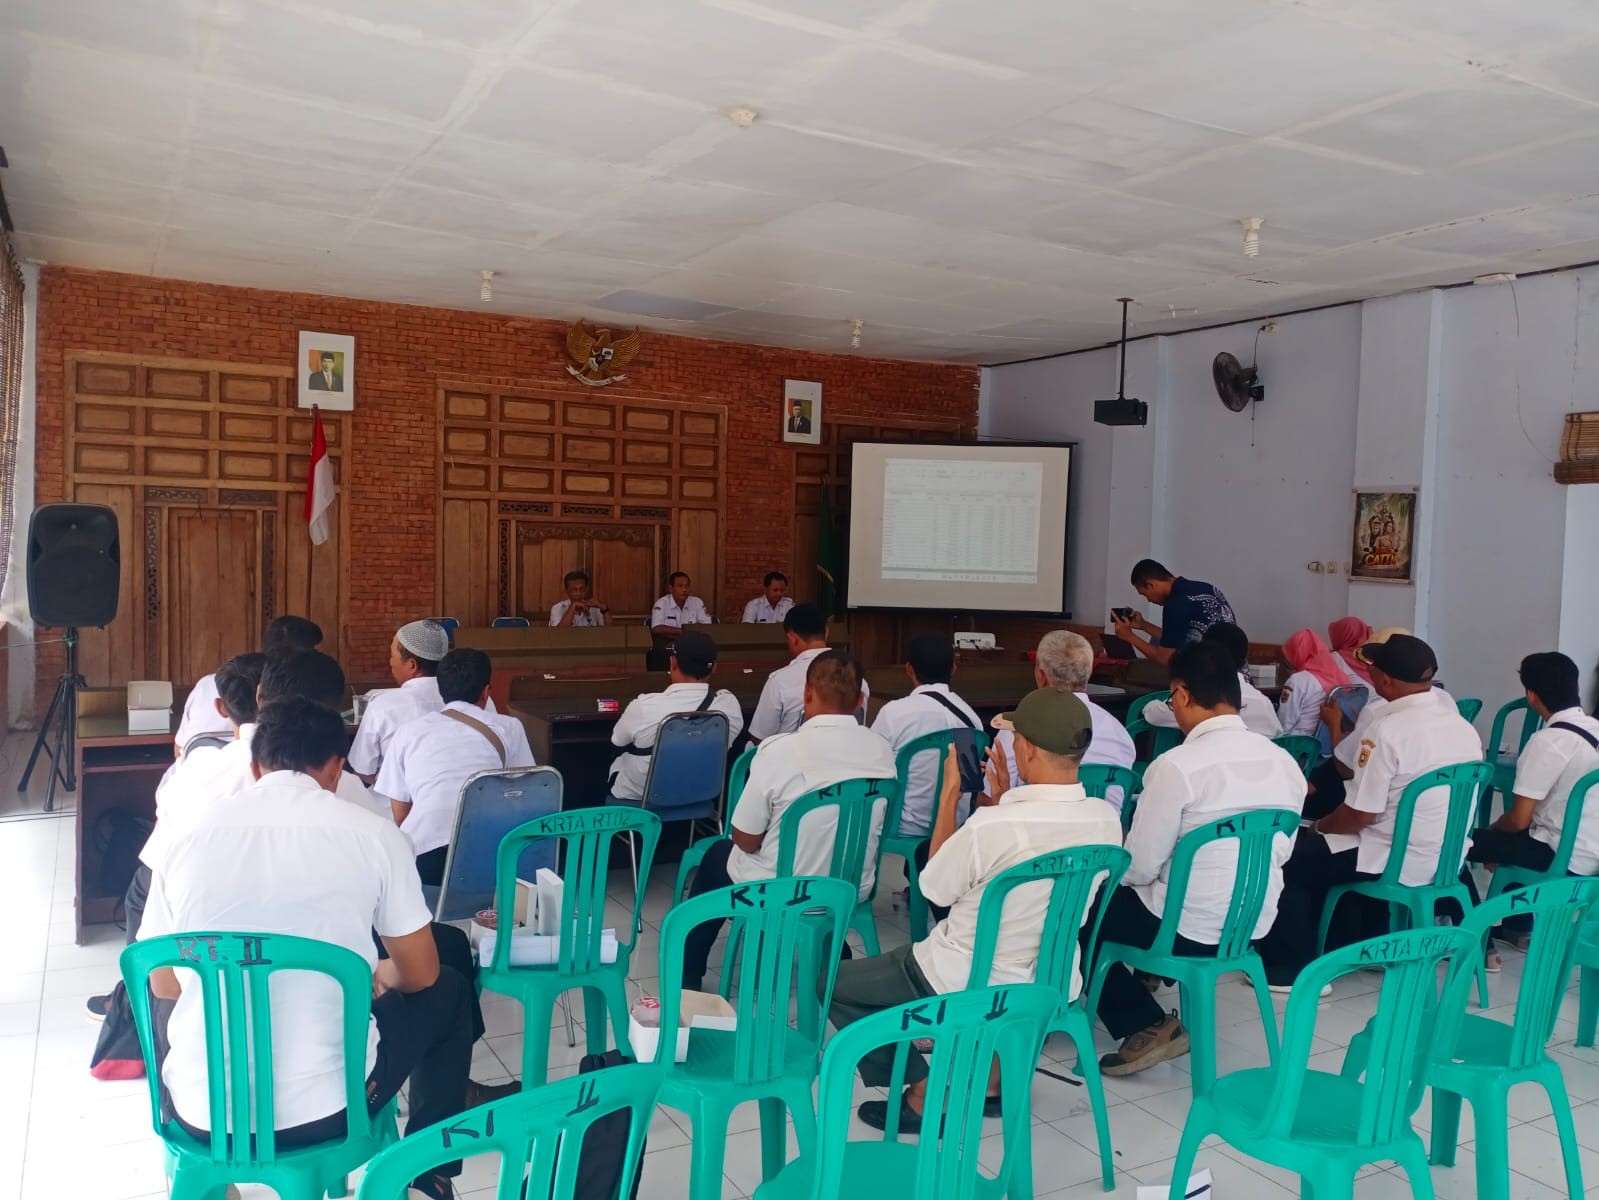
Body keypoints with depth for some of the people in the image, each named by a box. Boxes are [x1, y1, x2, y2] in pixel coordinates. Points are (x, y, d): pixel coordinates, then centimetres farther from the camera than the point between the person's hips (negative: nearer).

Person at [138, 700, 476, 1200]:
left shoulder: (194, 832, -1)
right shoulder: (372, 833, -8)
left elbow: (163, 984, 11)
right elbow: (419, 975, 3)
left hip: (201, 1109, 3)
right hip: (325, 1107, -3)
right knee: (446, 993, 26)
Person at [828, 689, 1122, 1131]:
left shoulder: (990, 826, -31)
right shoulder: (1106, 820, -12)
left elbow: (934, 889, -11)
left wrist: (950, 793, -6)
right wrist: (1005, 803, 4)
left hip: (970, 987, -6)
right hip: (1055, 985, 6)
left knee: (836, 981, 13)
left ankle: (924, 1093, 10)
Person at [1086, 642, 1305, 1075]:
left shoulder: (1177, 766, -22)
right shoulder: (1285, 762, -2)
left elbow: (1139, 866, -16)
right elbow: (1280, 853, 10)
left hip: (1187, 927, -8)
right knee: (1132, 888, 29)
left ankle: (1146, 1026, 7)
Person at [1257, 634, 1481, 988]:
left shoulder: (1387, 730, -23)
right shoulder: (1463, 726, 2)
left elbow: (1360, 816, -20)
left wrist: (1320, 825, 0)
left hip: (1398, 863, -9)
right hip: (1447, 861, 9)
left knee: (1290, 856, 5)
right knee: (1320, 847, 26)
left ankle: (1291, 968, 10)